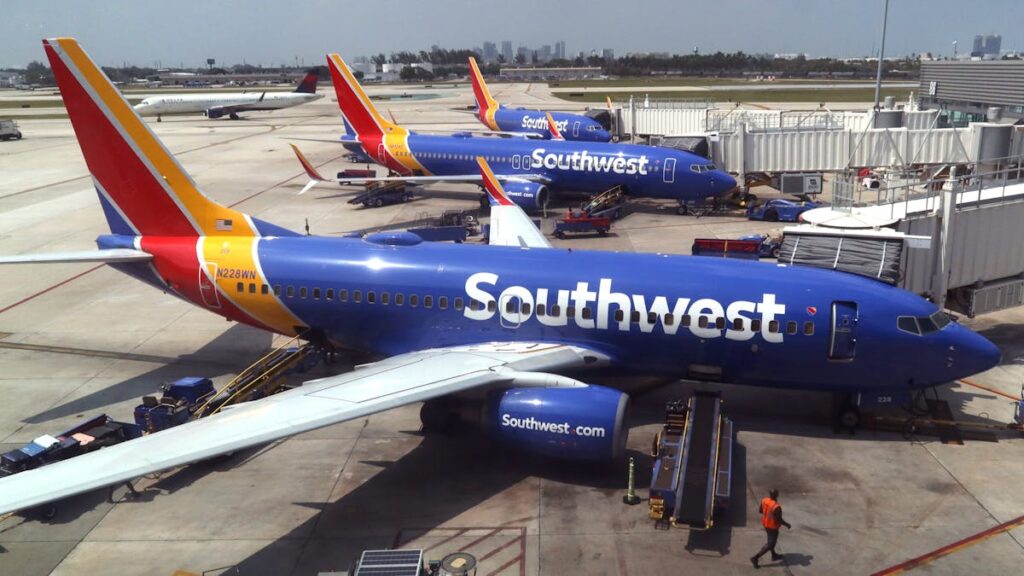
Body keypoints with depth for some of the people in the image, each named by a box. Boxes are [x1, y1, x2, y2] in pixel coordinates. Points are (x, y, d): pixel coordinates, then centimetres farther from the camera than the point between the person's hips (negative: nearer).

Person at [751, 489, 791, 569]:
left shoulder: (764, 500, -13)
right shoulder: (776, 507, -34)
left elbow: (760, 510, 2)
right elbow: (779, 520, -25)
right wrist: (787, 525, -8)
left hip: (765, 523, 7)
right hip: (772, 526, -7)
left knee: (771, 540, 29)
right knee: (770, 544, 8)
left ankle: (774, 555, 48)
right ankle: (755, 558, 6)